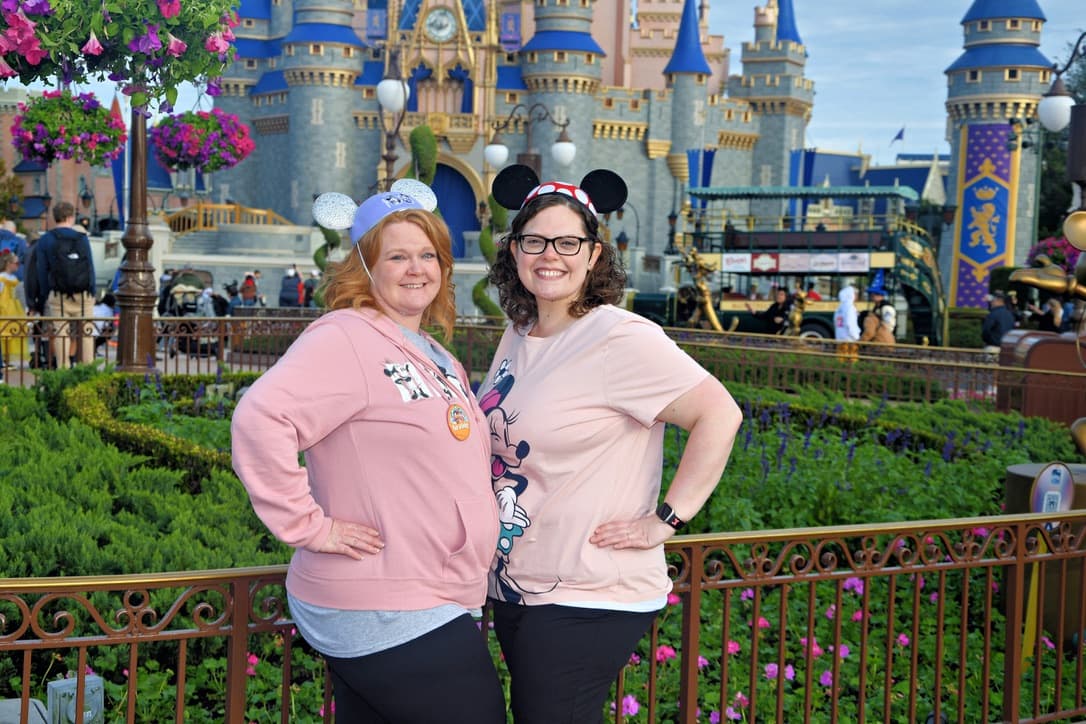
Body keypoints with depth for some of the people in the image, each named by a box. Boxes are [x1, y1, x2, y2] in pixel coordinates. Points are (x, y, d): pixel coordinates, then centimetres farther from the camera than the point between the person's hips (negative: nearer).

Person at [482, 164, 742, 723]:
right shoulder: (517, 337, 8)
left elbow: (719, 414, -22)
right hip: (513, 588, 8)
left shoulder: (620, 338, -17)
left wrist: (667, 519, -20)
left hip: (589, 602, -8)